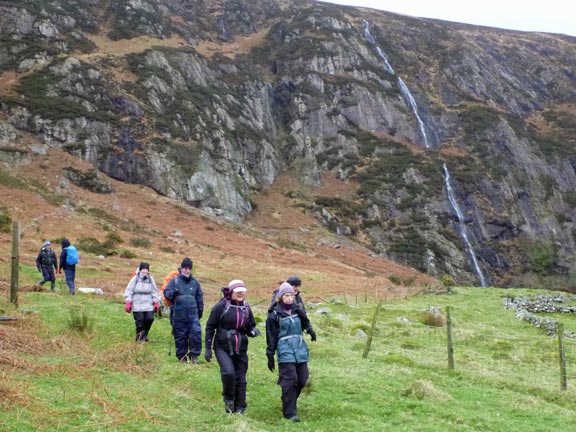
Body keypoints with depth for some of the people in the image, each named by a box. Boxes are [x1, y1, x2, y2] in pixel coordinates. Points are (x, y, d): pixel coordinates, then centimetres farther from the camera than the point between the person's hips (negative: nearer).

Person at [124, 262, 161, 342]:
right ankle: (140, 338, 16)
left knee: (150, 318, -9)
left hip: (148, 305, 3)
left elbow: (155, 292, 12)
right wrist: (128, 303, -8)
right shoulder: (135, 279, -2)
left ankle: (144, 335, 15)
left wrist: (156, 302, 6)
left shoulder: (150, 279, 7)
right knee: (139, 322, -2)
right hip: (137, 305, -3)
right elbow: (129, 291, -2)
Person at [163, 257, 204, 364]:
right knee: (180, 337, 4)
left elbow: (199, 298, 20)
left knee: (196, 333, -14)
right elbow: (166, 292, -2)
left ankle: (194, 355, -1)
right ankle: (182, 357, 17)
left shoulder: (195, 282, 12)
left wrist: (200, 311, 19)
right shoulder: (174, 281, 4)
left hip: (193, 315, 1)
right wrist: (173, 293, -24)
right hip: (178, 315, -1)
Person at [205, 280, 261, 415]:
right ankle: (228, 399, 2)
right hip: (222, 348, -4)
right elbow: (210, 327, -3)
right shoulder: (221, 306, -7)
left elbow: (251, 327, 18)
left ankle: (240, 409, 18)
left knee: (240, 379, 5)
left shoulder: (246, 308, 7)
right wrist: (207, 348, -5)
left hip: (241, 349, 4)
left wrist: (253, 331, -7)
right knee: (228, 373, -23)